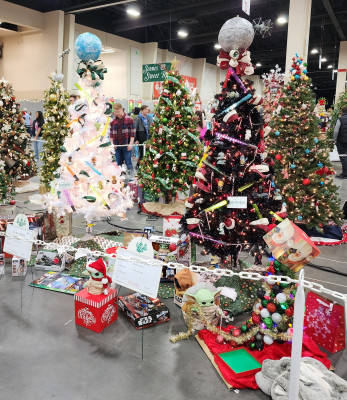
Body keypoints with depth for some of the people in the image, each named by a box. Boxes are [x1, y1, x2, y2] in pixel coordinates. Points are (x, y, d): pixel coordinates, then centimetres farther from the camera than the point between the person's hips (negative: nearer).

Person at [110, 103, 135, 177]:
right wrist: (112, 143, 6)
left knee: (128, 162, -6)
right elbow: (111, 133, 16)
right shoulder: (113, 121, 12)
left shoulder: (129, 119, -2)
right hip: (117, 146, 5)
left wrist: (130, 143, -11)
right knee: (118, 163, 9)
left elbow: (133, 132, -4)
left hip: (126, 145, -4)